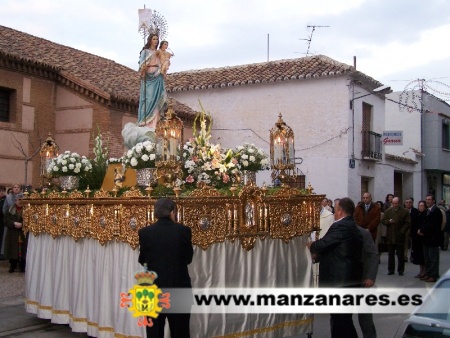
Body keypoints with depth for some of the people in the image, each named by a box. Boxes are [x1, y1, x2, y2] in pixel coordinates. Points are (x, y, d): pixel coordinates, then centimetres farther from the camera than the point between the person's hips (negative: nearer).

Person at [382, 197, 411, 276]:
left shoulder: (404, 211, -1)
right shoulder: (388, 211, 10)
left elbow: (408, 223, -2)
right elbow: (383, 221, 10)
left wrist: (402, 231, -13)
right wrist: (389, 221, -11)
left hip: (400, 236, -3)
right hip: (390, 236, 3)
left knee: (400, 255, 3)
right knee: (391, 254, 8)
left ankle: (401, 270, 12)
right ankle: (391, 269, 15)